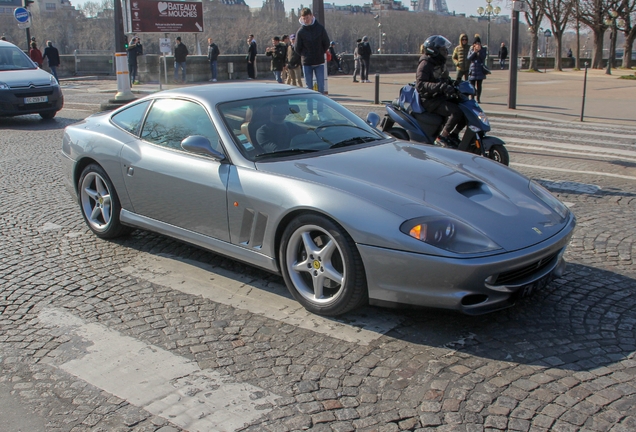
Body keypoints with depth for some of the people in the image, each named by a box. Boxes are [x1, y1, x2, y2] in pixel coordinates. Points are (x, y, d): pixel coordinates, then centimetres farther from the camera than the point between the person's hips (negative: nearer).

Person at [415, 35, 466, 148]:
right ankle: (441, 138, -18)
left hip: (441, 97, 9)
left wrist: (455, 84, 10)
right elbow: (420, 85, -26)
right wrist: (440, 86, -36)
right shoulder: (425, 64, -12)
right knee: (456, 112, -28)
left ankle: (453, 135, 10)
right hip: (430, 100, -9)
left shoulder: (440, 63, 16)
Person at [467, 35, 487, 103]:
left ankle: (478, 98, 5)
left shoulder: (483, 50, 6)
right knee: (472, 85, -2)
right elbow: (469, 58, -4)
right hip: (472, 69, 1)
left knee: (479, 85, 0)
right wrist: (474, 52, -14)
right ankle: (472, 98, 5)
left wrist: (479, 51, -16)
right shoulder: (471, 49, 7)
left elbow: (483, 58, -8)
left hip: (480, 69, 0)